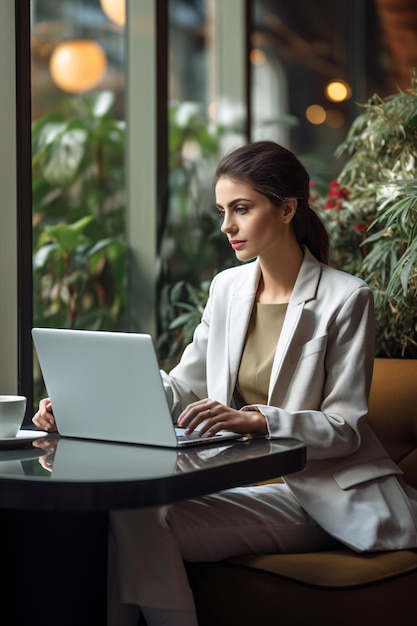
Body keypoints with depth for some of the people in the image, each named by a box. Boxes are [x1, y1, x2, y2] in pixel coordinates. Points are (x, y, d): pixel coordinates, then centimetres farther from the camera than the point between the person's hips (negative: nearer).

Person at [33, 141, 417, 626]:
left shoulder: (346, 298, -7)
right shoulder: (227, 288, 11)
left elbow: (345, 427, -10)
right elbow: (181, 386, 13)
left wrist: (255, 419, -27)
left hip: (327, 491, -5)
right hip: (250, 484, 5)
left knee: (144, 521, -26)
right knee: (131, 515, -26)